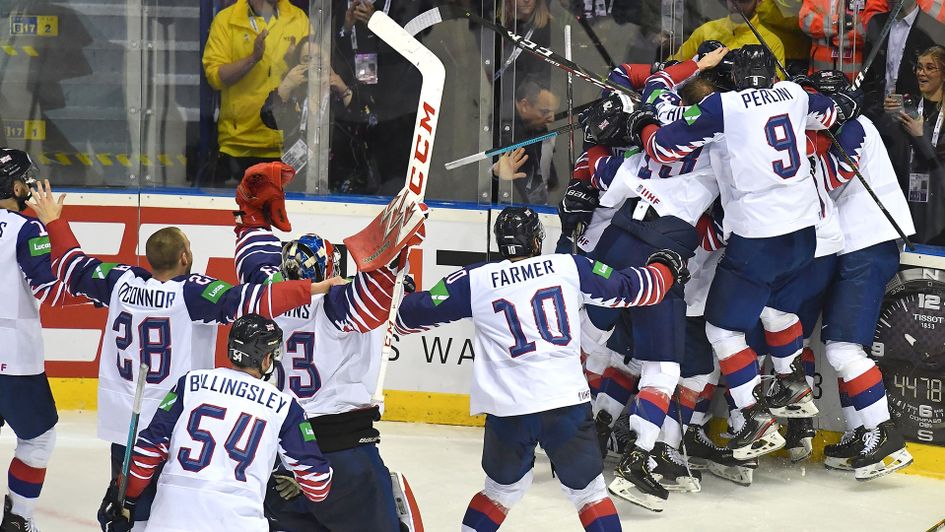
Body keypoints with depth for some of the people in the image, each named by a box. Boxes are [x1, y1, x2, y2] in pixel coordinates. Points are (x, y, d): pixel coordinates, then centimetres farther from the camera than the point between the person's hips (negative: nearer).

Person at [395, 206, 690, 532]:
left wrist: (403, 301, 34)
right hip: (566, 402, -1)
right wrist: (664, 269, 36)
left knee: (503, 488, 23)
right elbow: (630, 288, 15)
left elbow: (413, 313, 10)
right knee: (588, 491, 11)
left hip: (507, 409, 1)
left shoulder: (474, 282, 5)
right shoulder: (570, 267, 6)